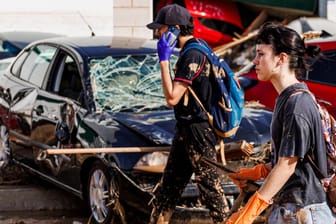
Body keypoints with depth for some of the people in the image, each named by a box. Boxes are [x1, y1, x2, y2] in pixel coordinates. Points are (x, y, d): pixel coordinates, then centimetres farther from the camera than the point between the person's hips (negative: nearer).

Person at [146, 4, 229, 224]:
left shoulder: (193, 55, -20)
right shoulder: (195, 51, 13)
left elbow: (172, 98, -23)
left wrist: (164, 60, -19)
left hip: (197, 131, -10)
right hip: (186, 130, 10)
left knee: (210, 185, -5)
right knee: (169, 184, 16)